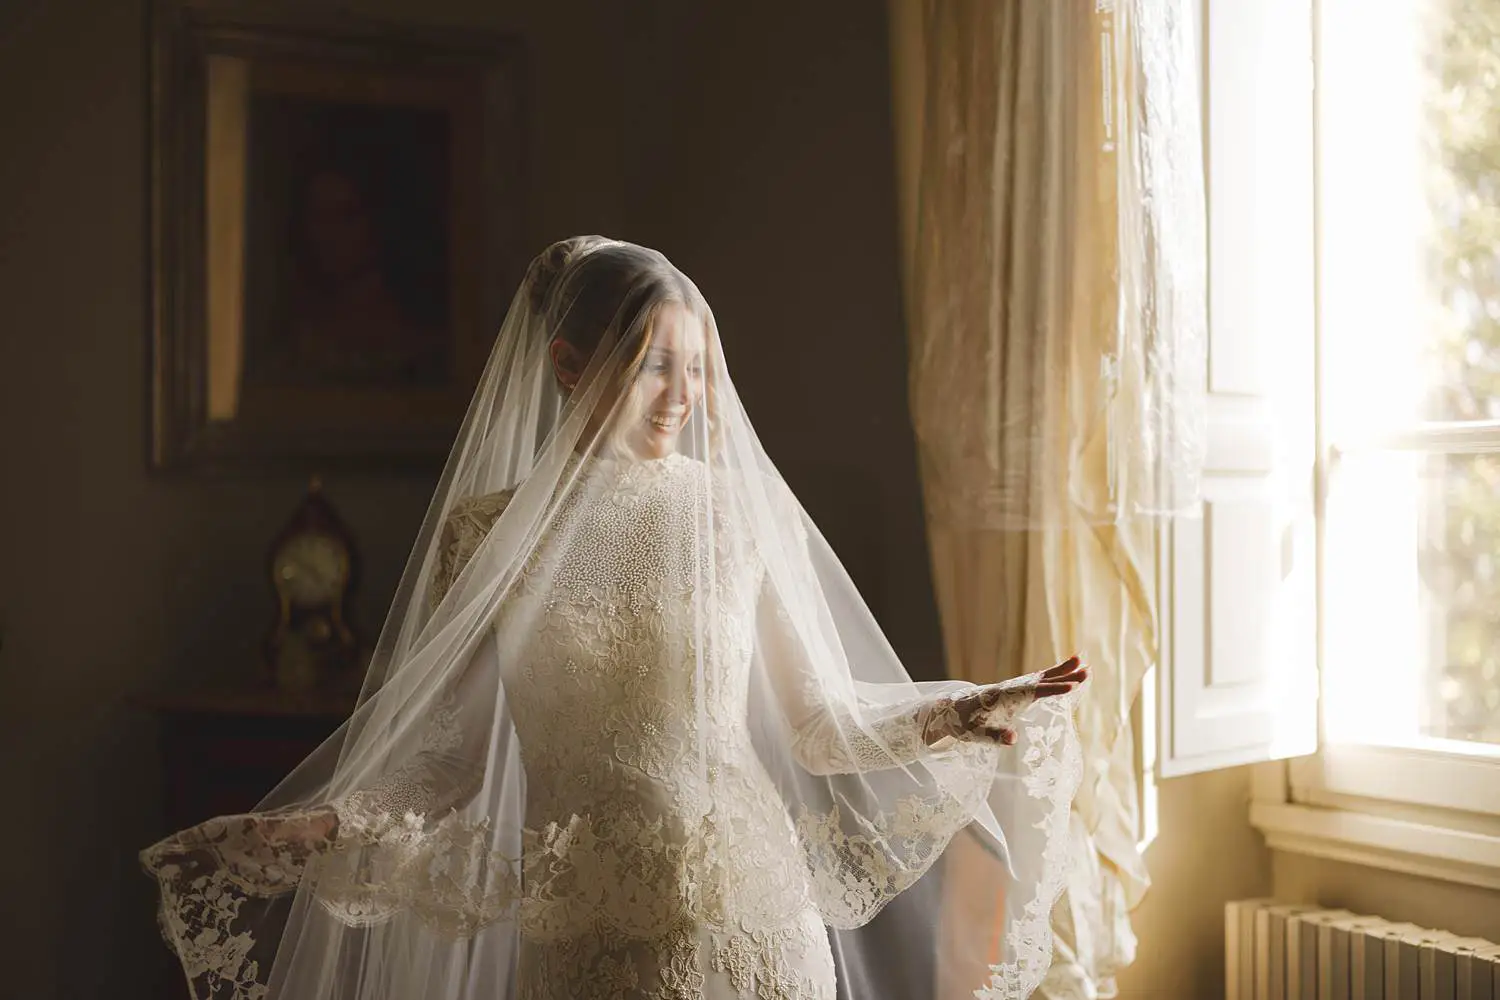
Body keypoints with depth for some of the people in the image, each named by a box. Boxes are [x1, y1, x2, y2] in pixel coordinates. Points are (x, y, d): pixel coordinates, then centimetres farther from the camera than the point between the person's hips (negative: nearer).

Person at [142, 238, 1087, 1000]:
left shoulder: (743, 509, -2)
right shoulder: (488, 533, -3)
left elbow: (819, 720, 5)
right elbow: (445, 759, -1)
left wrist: (965, 714, -5)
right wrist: (316, 830, -14)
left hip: (753, 916, 1)